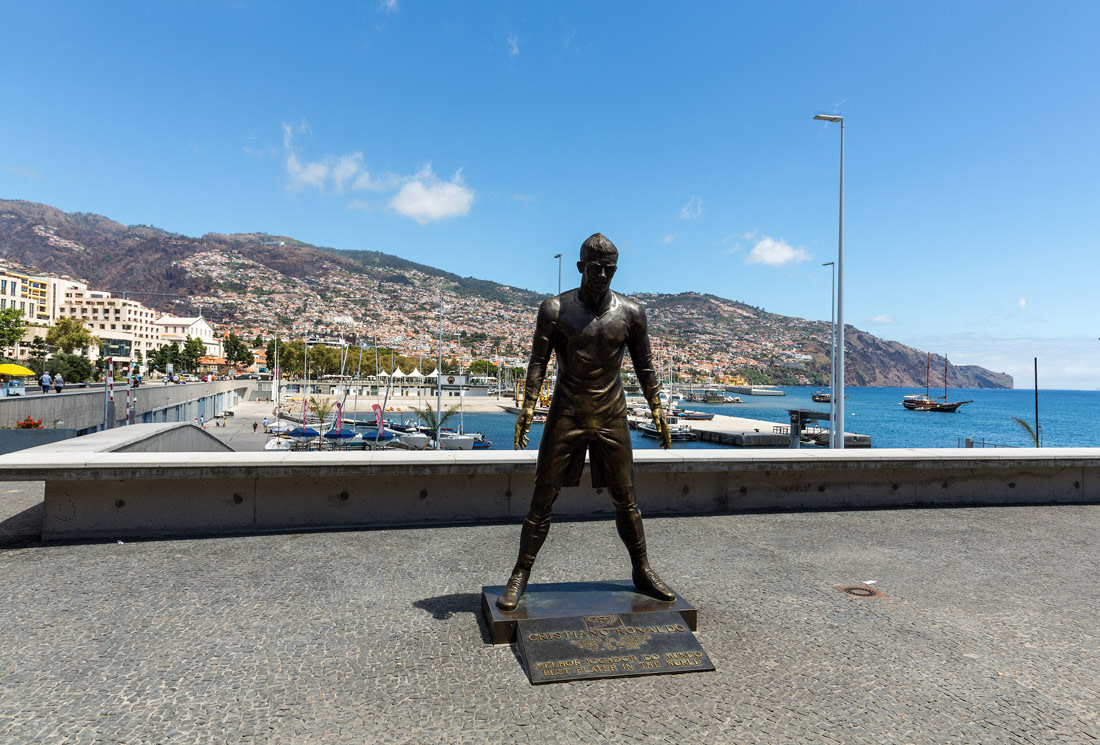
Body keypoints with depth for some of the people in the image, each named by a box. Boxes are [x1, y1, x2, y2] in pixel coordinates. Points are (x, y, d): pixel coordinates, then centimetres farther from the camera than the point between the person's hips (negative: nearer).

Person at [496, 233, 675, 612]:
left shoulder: (630, 313, 2)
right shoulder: (555, 309, -4)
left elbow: (644, 366, 9)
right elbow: (538, 361, -5)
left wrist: (657, 411, 7)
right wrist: (528, 407, -15)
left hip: (612, 416, 2)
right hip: (566, 414, -2)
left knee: (625, 499, 9)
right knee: (543, 498, 0)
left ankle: (642, 572, 25)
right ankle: (520, 576, 11)